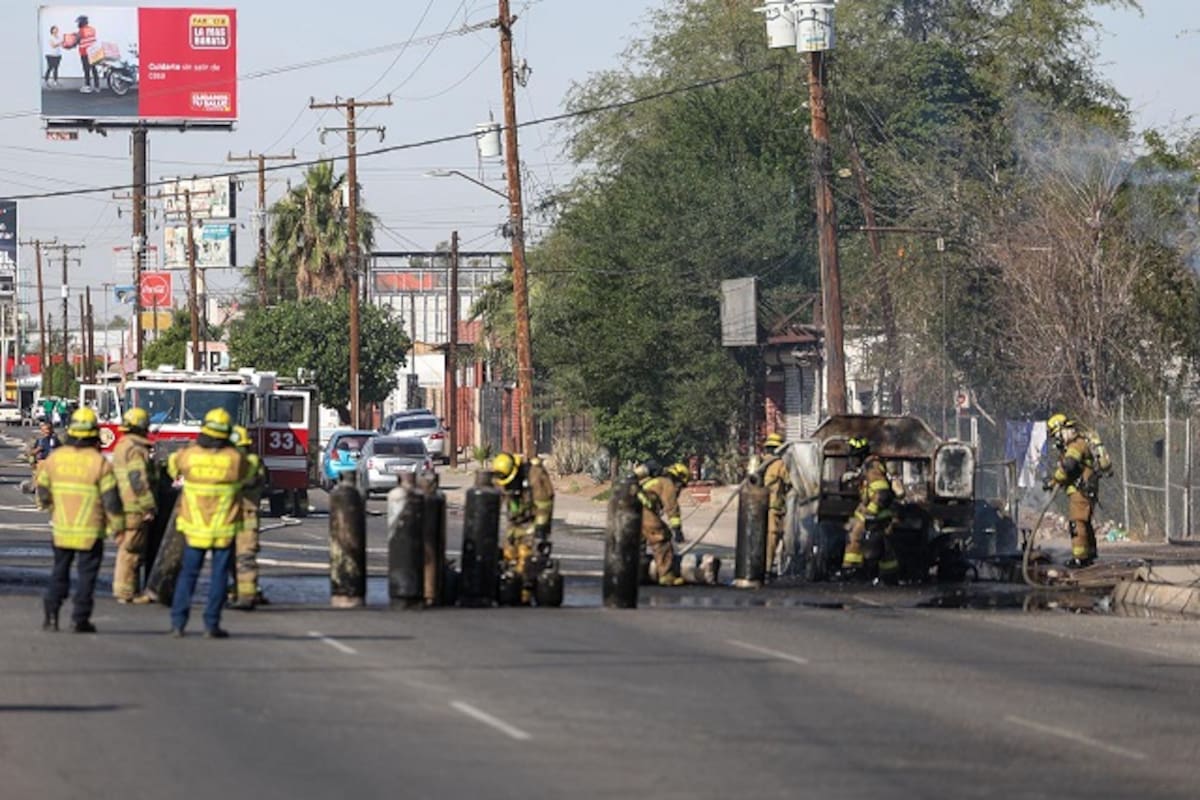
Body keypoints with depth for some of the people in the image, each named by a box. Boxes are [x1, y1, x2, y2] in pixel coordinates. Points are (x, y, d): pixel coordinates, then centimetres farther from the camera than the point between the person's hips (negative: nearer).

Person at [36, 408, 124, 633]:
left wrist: (51, 508, 28)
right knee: (86, 574, 6)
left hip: (62, 529, 3)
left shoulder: (55, 458, -1)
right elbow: (111, 499, -12)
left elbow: (43, 491, 8)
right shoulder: (99, 463, -13)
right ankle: (80, 619, 5)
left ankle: (51, 613, 8)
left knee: (59, 572, 17)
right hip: (91, 530, -3)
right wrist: (117, 526, 0)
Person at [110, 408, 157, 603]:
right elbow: (138, 480, -20)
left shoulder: (122, 446, 18)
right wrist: (149, 507, -18)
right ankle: (126, 591, -6)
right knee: (131, 550, -7)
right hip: (134, 507, -10)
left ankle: (123, 589, 20)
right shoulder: (136, 449, -14)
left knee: (126, 548, 15)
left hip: (123, 506, 10)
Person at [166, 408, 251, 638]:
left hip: (194, 526, 1)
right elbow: (248, 475, 9)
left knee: (188, 573, 10)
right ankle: (211, 624, 4)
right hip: (224, 528, -1)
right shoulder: (235, 458, -11)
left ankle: (178, 622, 5)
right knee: (219, 574, 7)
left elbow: (173, 465, 12)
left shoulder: (188, 455, -9)